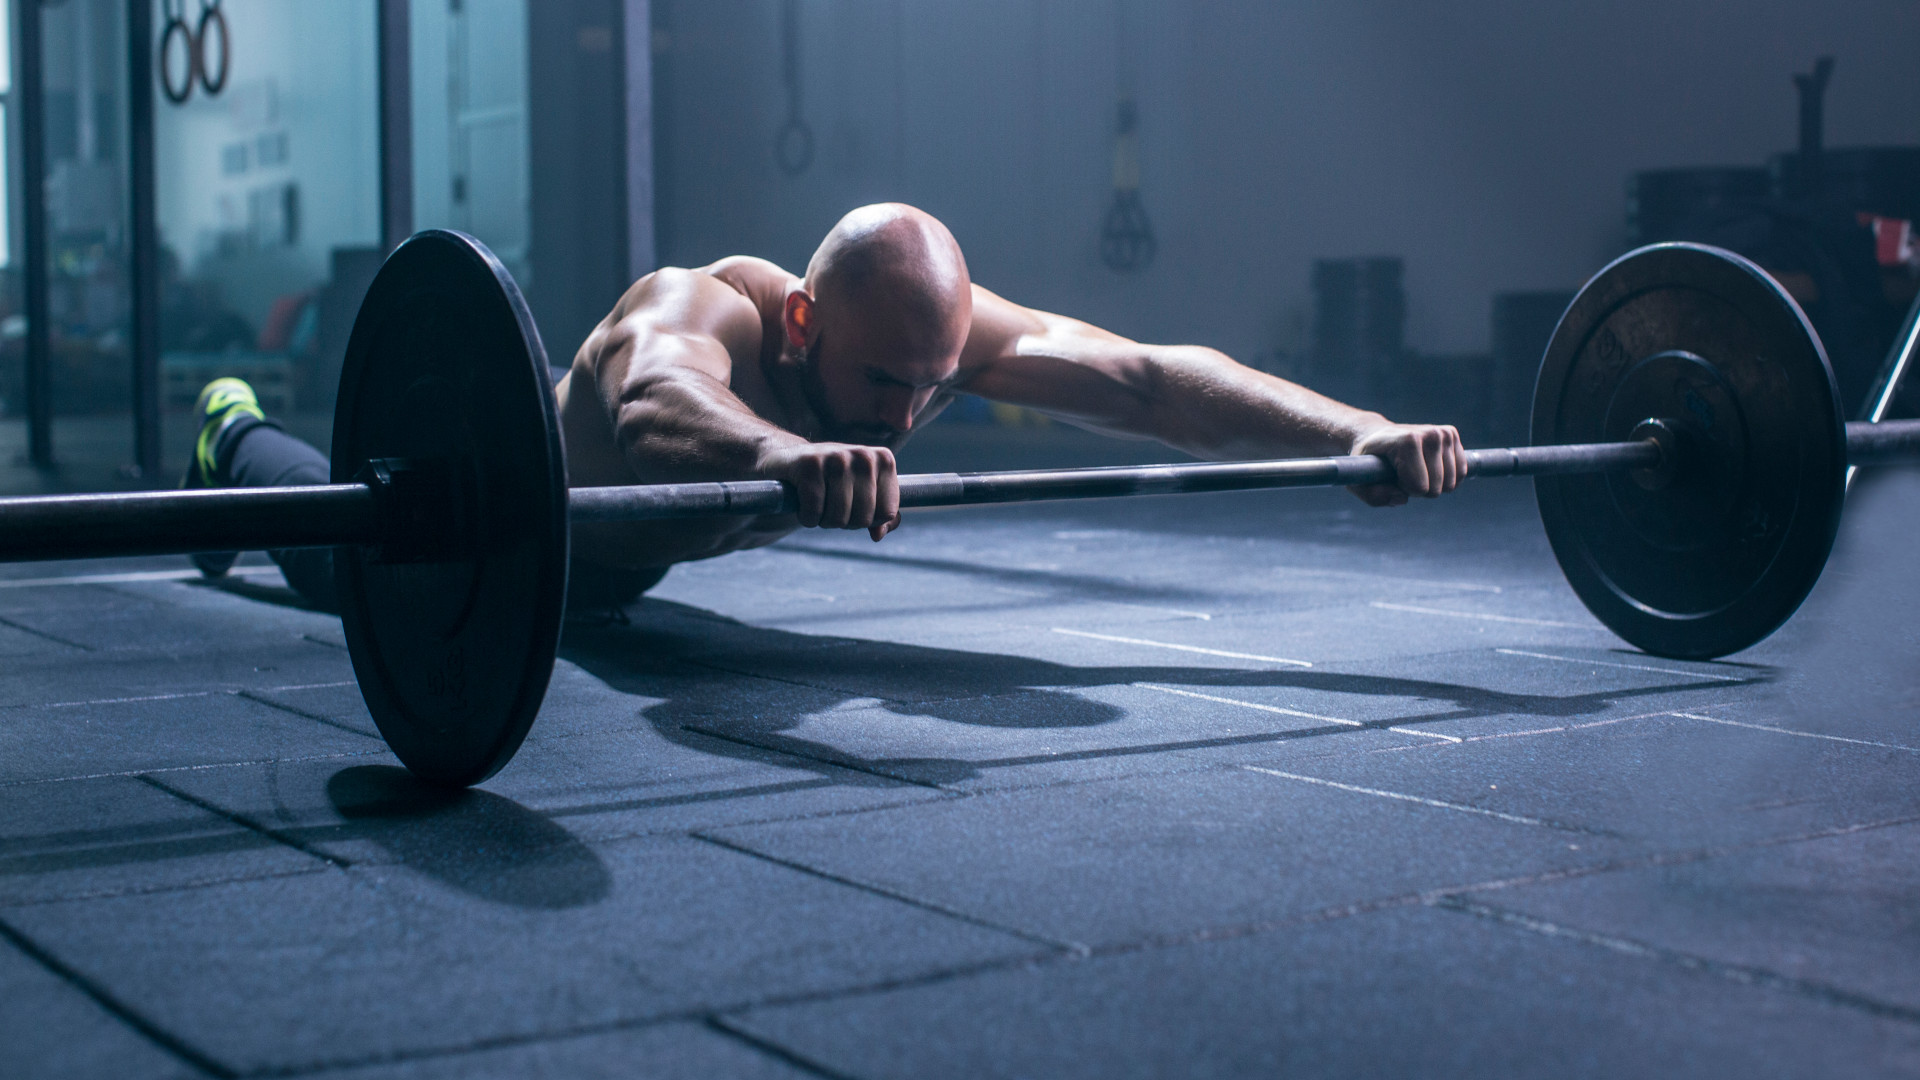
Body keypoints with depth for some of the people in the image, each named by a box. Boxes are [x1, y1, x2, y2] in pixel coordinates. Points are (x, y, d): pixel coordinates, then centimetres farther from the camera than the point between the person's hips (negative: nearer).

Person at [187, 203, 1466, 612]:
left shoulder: (943, 325, -37)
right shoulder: (698, 312, -51)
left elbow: (1151, 376, -45)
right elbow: (660, 404, -74)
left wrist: (1357, 431, -60)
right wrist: (783, 456, -97)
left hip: (630, 553, 6)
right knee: (343, 548, 26)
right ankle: (235, 436, 58)